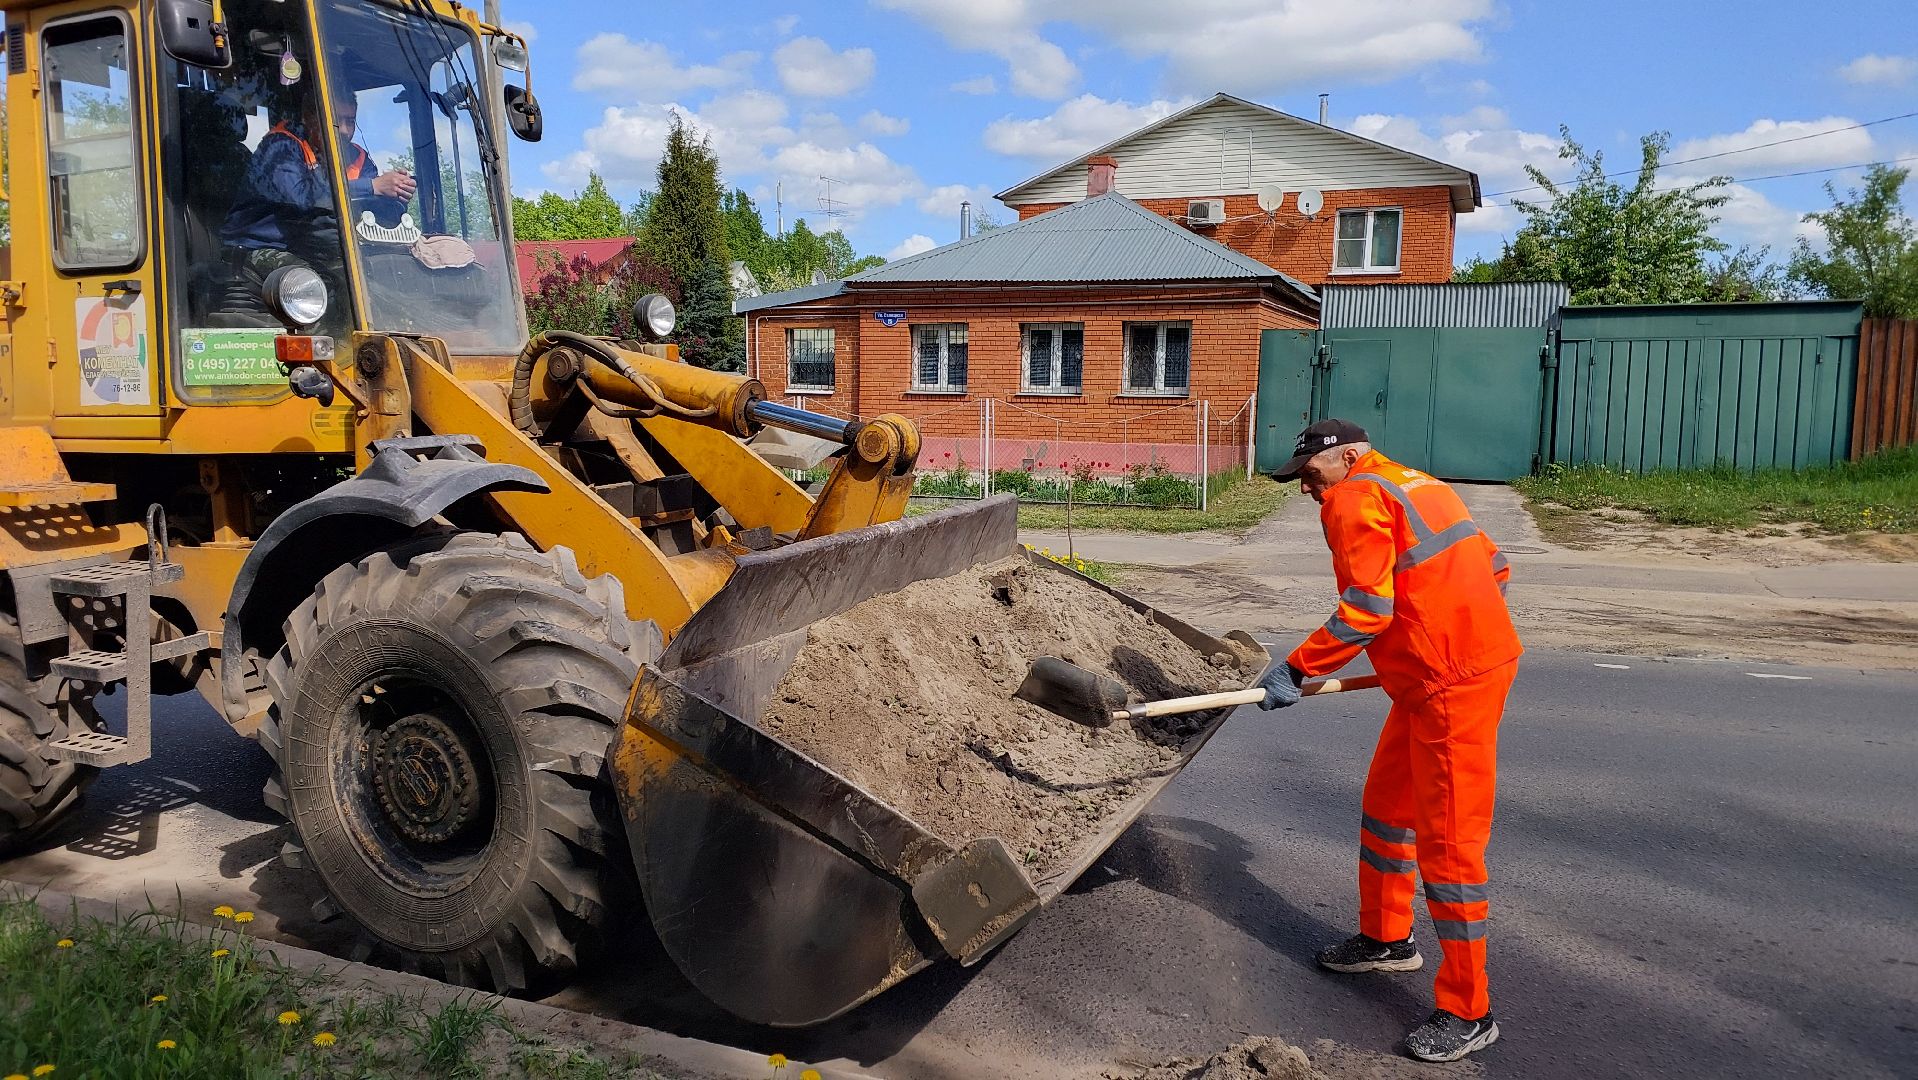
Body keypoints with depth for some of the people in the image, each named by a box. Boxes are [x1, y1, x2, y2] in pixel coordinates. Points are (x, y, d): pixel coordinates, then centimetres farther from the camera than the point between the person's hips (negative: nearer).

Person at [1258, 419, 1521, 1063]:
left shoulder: (1354, 497, -10)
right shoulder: (1411, 485, 19)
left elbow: (1366, 610, -19)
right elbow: (1494, 567, 20)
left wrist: (1296, 670, -13)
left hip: (1454, 684, -11)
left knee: (1447, 840, -4)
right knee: (1386, 804, 21)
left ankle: (1468, 1013, 6)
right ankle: (1386, 939, 37)